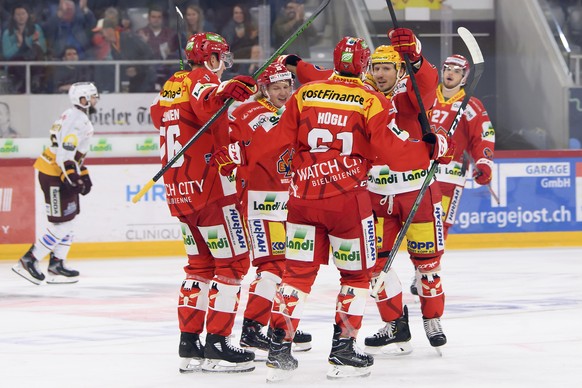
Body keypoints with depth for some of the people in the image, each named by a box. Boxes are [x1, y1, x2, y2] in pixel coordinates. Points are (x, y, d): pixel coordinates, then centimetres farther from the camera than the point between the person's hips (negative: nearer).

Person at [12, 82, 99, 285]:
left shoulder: (78, 118, 17)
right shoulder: (76, 119, -17)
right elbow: (65, 152, -26)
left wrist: (83, 174, 24)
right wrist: (72, 176, -29)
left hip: (62, 174, 11)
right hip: (54, 175, -11)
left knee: (68, 221, 13)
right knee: (62, 224, -9)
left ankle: (56, 265, 17)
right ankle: (29, 261, -6)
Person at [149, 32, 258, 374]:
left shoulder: (169, 89, 15)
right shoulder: (203, 81, -10)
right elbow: (203, 103, -33)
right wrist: (222, 92, -54)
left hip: (180, 191, 9)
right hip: (211, 188, -9)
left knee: (201, 265, 16)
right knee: (233, 264, -2)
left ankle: (189, 345, 13)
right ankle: (217, 345, -8)